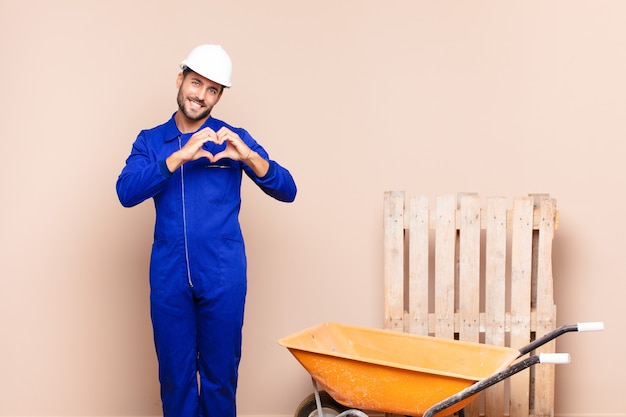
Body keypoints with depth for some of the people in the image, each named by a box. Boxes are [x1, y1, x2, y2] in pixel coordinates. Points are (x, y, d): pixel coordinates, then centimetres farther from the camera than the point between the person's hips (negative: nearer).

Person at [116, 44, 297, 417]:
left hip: (223, 276, -1)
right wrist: (179, 156, -21)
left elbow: (287, 191, -3)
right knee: (175, 374, 9)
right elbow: (127, 193, -10)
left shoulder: (233, 140, 3)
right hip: (169, 275, 1)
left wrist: (249, 156, -21)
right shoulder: (150, 141, 7)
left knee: (220, 374, 7)